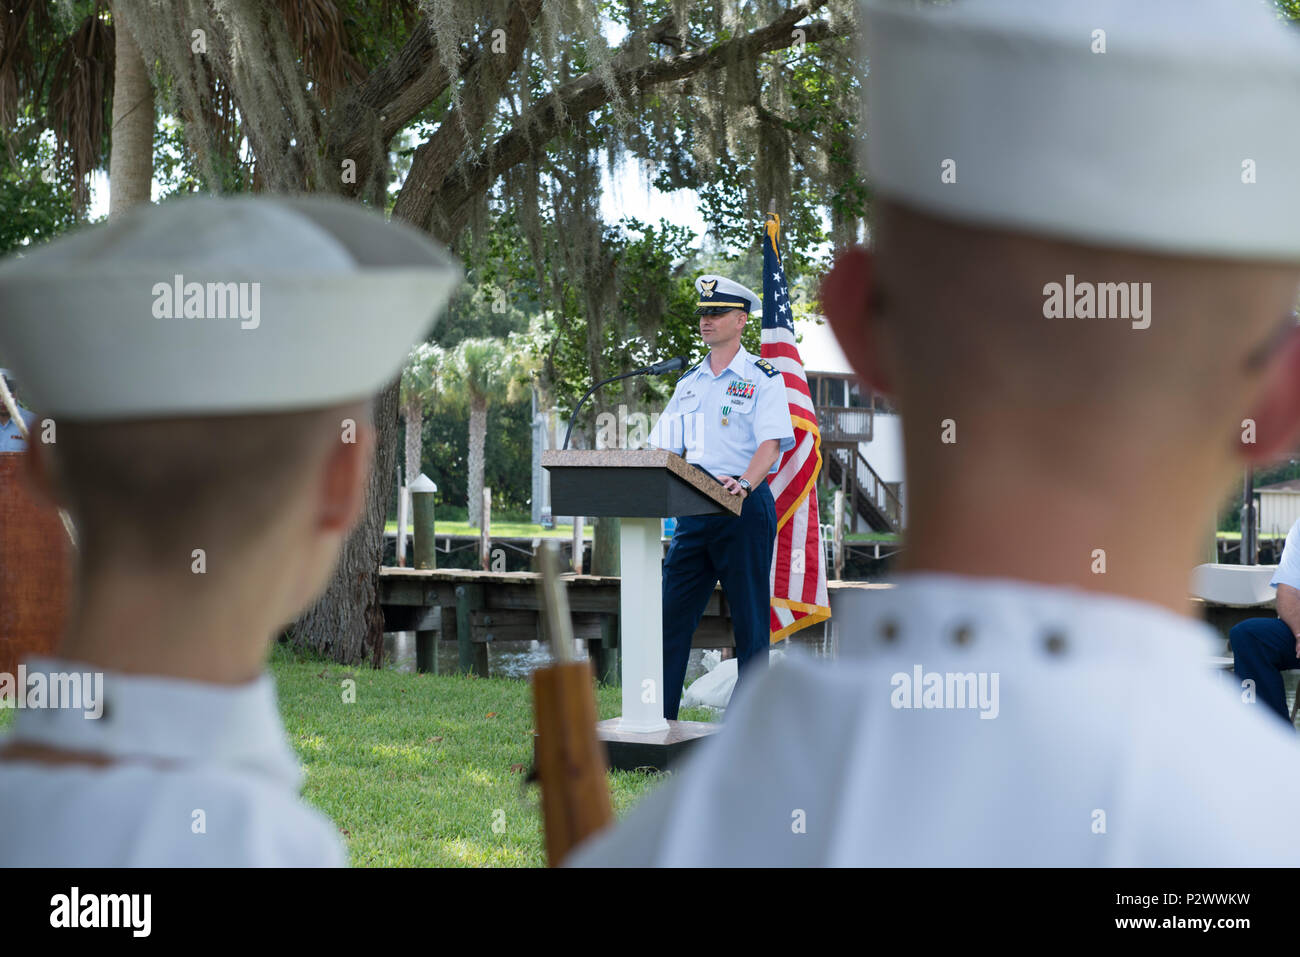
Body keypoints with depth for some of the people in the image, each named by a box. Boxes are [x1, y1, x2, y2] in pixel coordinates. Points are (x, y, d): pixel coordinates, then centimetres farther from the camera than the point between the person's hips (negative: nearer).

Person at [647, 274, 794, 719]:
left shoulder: (763, 378, 0)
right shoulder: (689, 381, 18)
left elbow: (771, 443, -13)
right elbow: (663, 446, 16)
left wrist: (744, 484, -30)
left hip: (745, 507, -6)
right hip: (694, 511, 6)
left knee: (750, 616, -1)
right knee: (671, 610, 2)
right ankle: (657, 715, 5)